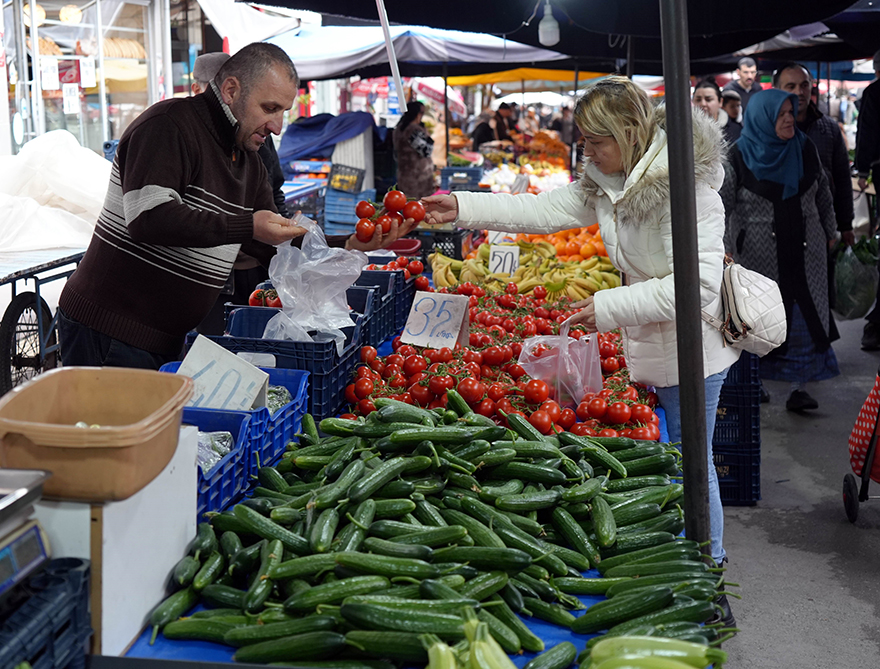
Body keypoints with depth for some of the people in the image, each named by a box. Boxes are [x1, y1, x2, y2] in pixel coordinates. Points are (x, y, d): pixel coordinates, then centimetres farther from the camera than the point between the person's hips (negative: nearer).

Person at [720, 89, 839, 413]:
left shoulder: (805, 148, 4)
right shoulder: (739, 156, -7)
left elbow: (823, 193, 15)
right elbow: (721, 205, -5)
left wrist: (829, 232, 17)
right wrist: (724, 250, -9)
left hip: (805, 249, 3)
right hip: (759, 254, -3)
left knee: (806, 316, -1)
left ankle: (799, 386, 4)